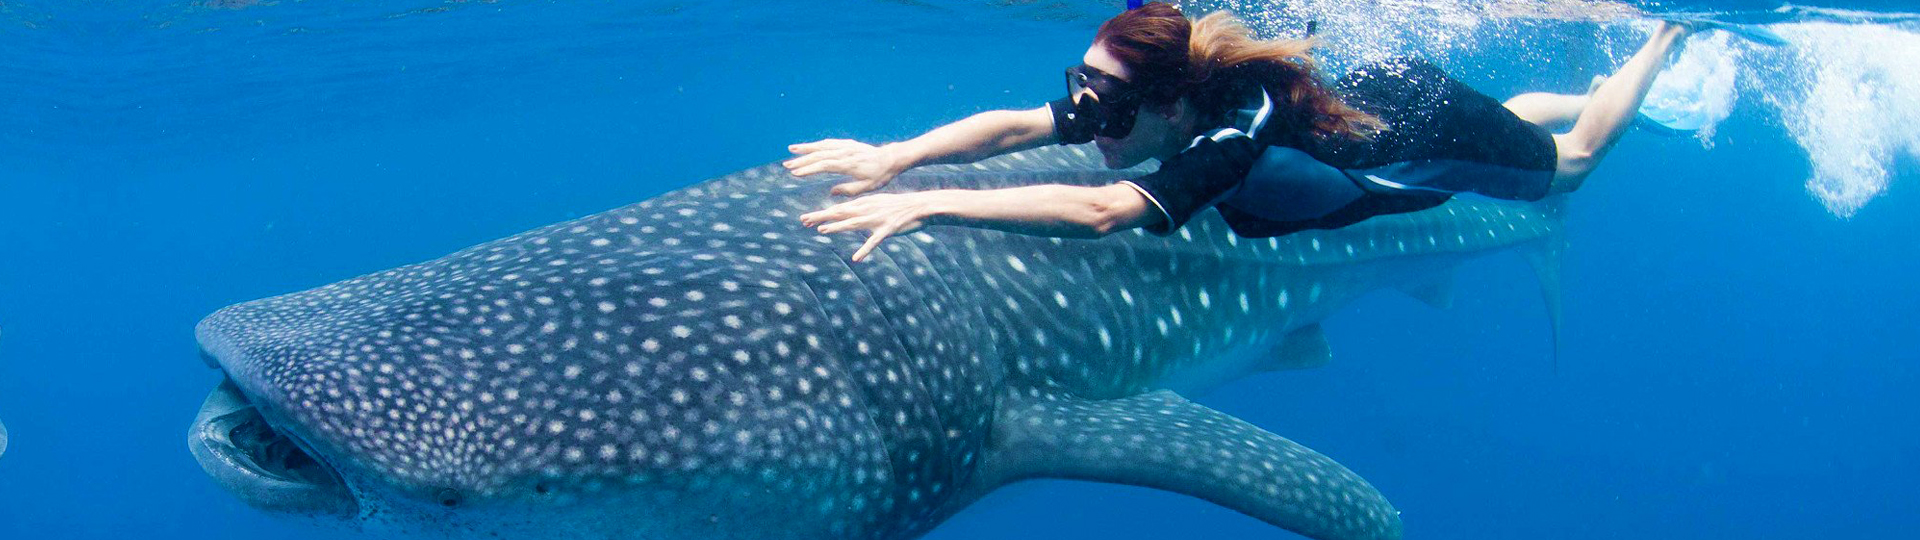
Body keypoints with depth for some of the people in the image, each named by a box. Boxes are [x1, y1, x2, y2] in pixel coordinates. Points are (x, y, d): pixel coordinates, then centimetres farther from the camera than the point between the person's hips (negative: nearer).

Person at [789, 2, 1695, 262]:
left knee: (1570, 157, 26)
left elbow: (1103, 211, -59)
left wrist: (931, 203, -62)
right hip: (1364, 87, 5)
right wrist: (894, 156, -43)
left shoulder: (1231, 139, -46)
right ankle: (1582, 90, 59)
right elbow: (1016, 124, -28)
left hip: (1428, 123, -5)